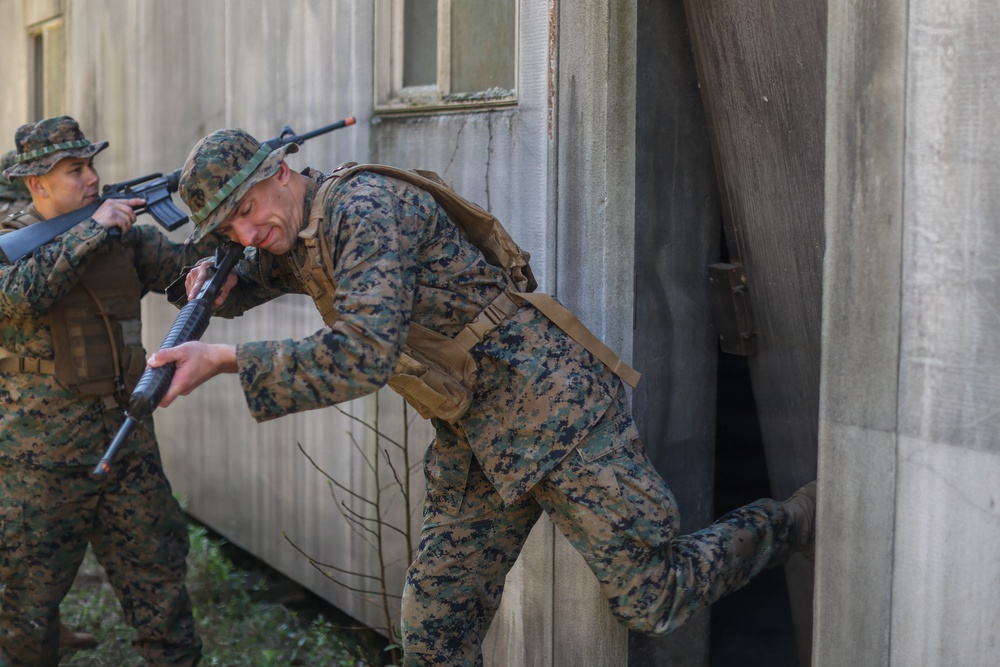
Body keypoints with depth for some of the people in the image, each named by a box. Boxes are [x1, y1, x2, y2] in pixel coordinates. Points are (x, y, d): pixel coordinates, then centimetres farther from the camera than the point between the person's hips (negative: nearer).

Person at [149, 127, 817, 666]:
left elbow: (362, 357, -32)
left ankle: (792, 523, 22)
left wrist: (224, 359, -32)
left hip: (554, 408, -9)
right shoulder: (293, 246, 9)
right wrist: (217, 281, 5)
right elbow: (248, 282, 30)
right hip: (474, 446, 9)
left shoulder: (368, 207, -21)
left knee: (652, 598, -2)